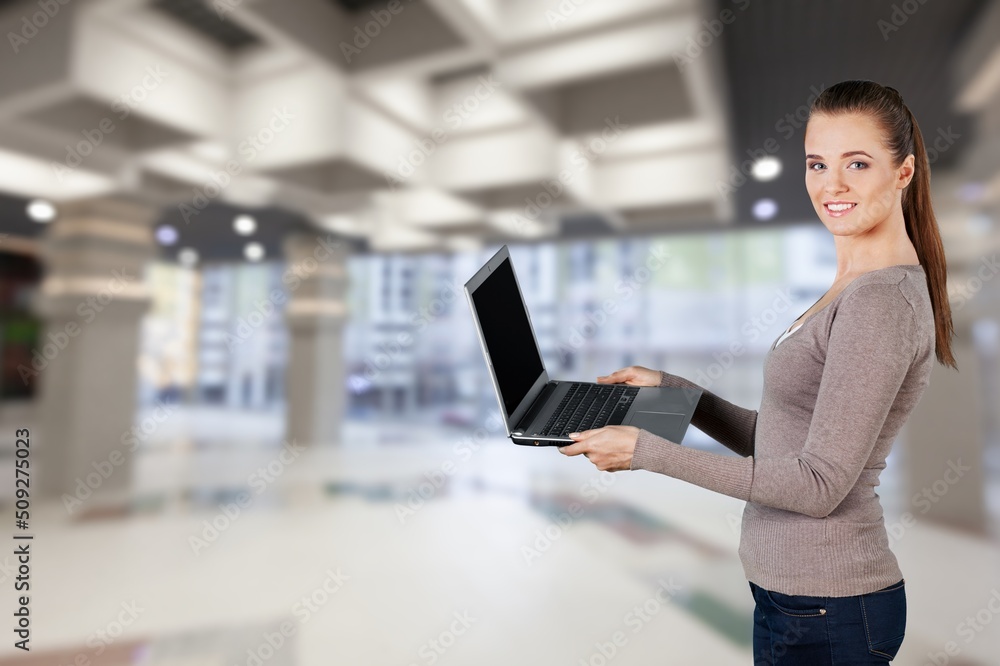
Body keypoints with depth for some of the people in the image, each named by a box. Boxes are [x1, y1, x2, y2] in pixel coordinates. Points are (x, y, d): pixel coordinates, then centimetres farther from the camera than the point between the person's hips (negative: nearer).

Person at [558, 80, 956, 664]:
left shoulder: (881, 300, -20)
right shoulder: (859, 290, 9)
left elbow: (819, 485, -23)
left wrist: (648, 452, -24)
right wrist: (673, 390, 6)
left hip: (824, 607, -8)